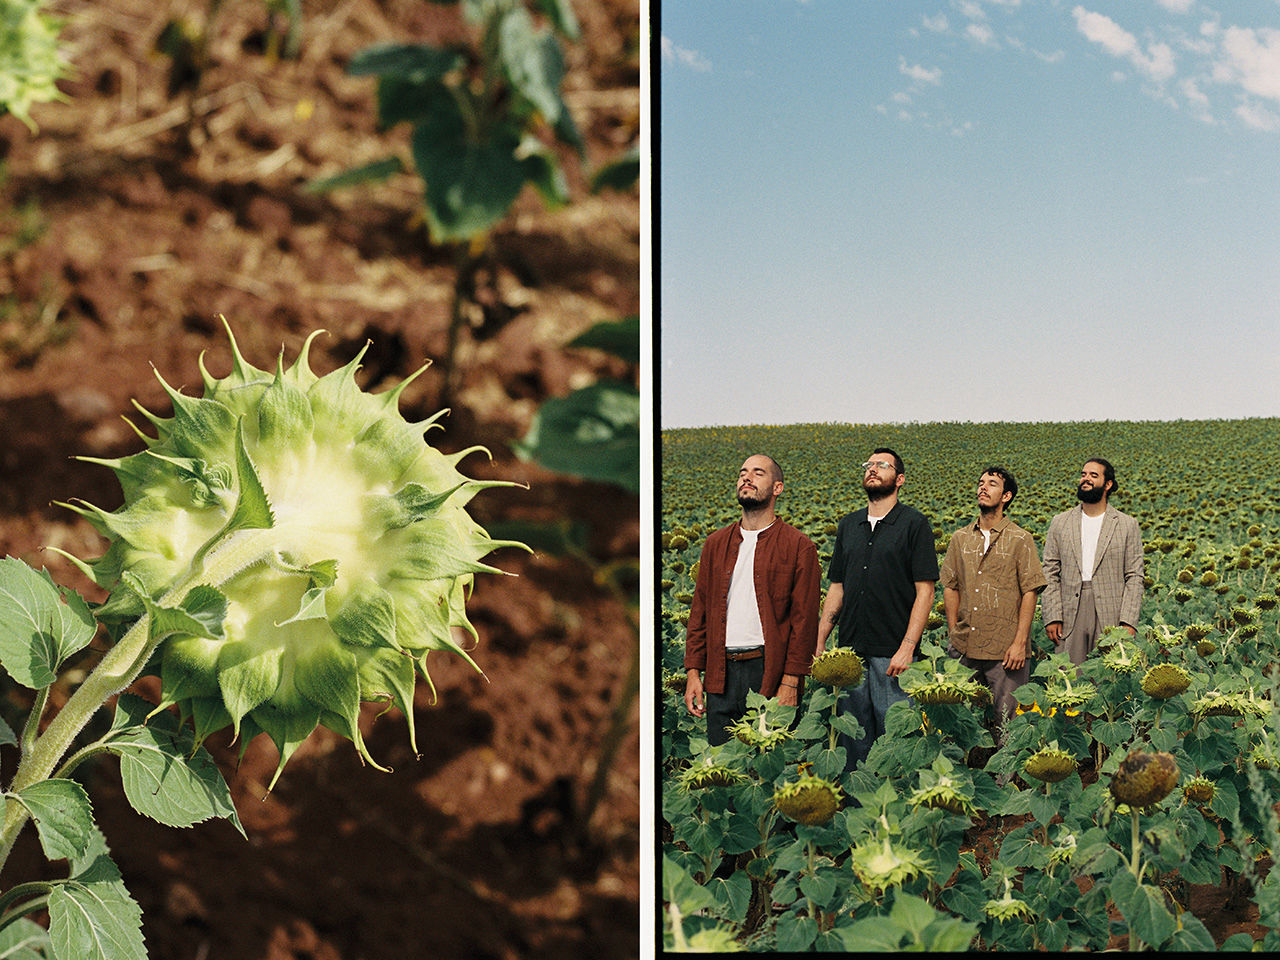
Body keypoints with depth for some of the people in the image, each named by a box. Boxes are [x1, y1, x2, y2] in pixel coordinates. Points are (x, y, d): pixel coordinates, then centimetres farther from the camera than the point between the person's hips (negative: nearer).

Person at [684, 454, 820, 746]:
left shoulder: (799, 547, 0)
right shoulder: (716, 544, 14)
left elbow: (804, 619, -5)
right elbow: (700, 611, 15)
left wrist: (790, 683, -11)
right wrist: (693, 672, 6)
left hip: (770, 671, -4)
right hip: (721, 675, 4)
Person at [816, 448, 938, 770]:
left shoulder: (914, 524, -1)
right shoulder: (848, 525, 15)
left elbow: (925, 591, -6)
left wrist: (907, 648, -15)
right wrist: (818, 643, 9)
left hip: (892, 653, -5)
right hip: (850, 650, 5)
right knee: (853, 738, 8)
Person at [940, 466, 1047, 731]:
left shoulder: (1020, 540, -1)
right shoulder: (960, 538, 11)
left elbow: (1030, 592, -4)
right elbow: (950, 587, 14)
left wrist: (1020, 643, -10)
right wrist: (953, 635, 4)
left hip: (1004, 649, -4)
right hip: (965, 649, 4)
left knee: (1006, 718, 0)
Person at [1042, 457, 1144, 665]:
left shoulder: (1127, 525, 8)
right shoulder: (1060, 523, 12)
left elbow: (1134, 577, 4)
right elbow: (1050, 575, 9)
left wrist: (1129, 622, -6)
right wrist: (1052, 617, -2)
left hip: (1111, 617, -1)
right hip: (1070, 617, 1)